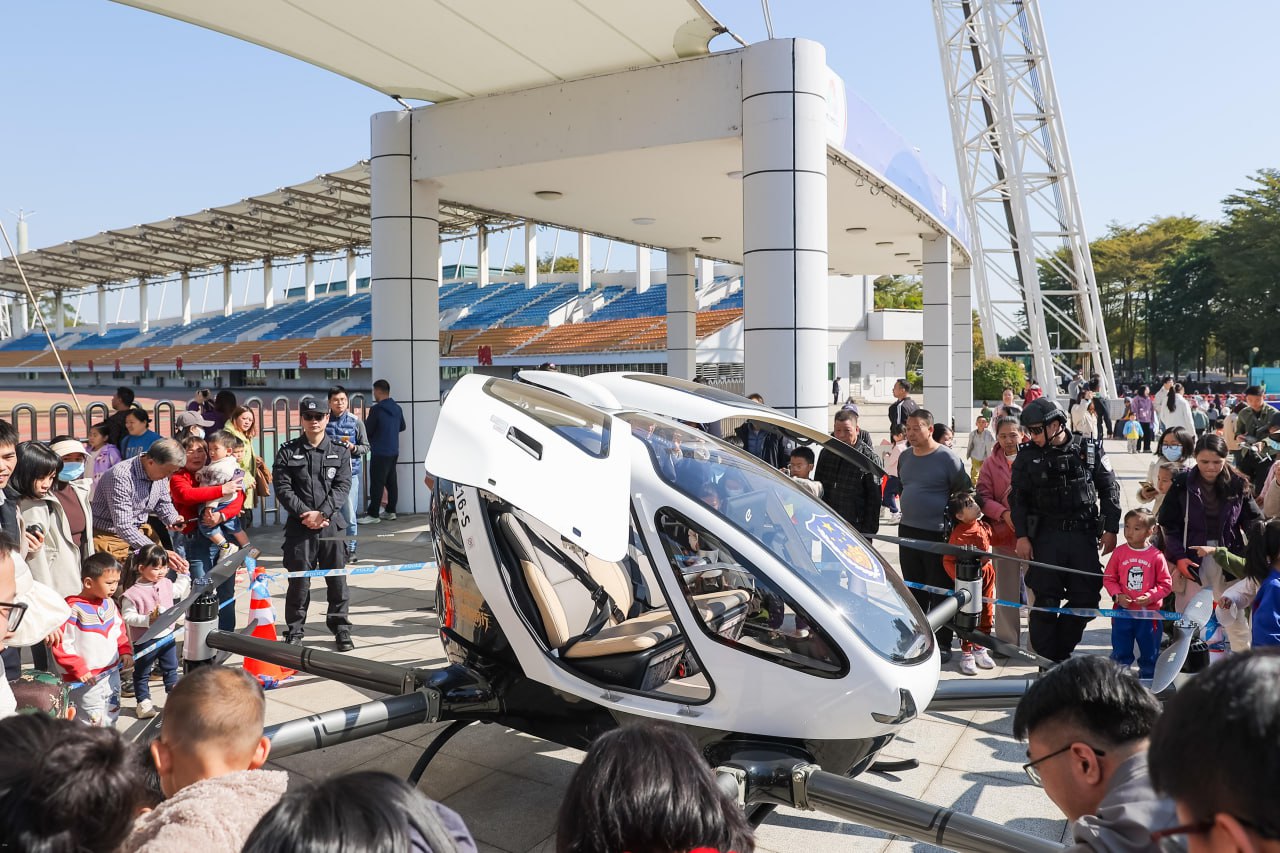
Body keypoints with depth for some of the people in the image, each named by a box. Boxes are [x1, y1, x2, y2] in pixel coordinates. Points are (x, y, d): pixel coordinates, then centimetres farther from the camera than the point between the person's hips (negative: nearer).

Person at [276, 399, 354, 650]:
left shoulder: (340, 451, 7)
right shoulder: (287, 451, 5)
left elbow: (343, 486, -2)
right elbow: (282, 488, -2)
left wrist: (323, 514, -14)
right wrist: (305, 513, -13)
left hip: (332, 524, 1)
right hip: (299, 525, -1)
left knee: (337, 579, 6)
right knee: (298, 580, 3)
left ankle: (341, 629, 18)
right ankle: (294, 631, 17)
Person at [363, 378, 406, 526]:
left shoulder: (376, 409, -16)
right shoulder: (397, 408, 6)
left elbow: (367, 431, -9)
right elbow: (402, 427, 19)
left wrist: (365, 422, 11)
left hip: (380, 452, -8)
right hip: (393, 451, 8)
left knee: (377, 484, -4)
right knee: (391, 482, 12)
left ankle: (373, 514, -2)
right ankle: (390, 511, 17)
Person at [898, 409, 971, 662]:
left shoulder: (947, 458, -10)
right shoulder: (904, 458, 10)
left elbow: (966, 493, -7)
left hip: (937, 535, -6)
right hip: (907, 532, 6)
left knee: (940, 593, 1)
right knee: (914, 591, 14)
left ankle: (942, 645, 10)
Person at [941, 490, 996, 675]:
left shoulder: (983, 526, -1)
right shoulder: (958, 535, -22)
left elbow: (990, 540, 20)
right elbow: (948, 561, -20)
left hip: (986, 576, 7)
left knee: (986, 614, 15)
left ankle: (979, 649, 31)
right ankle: (966, 654, 16)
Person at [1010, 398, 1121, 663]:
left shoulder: (1090, 450, 1)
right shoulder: (1027, 456, 1)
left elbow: (1109, 491, 6)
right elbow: (1018, 498, 3)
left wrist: (1110, 529, 1)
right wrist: (1021, 536, -4)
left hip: (1084, 535, 1)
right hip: (1044, 538, -1)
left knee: (1086, 597, 3)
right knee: (1045, 601, -1)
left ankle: (1061, 652, 22)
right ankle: (1047, 661, 11)